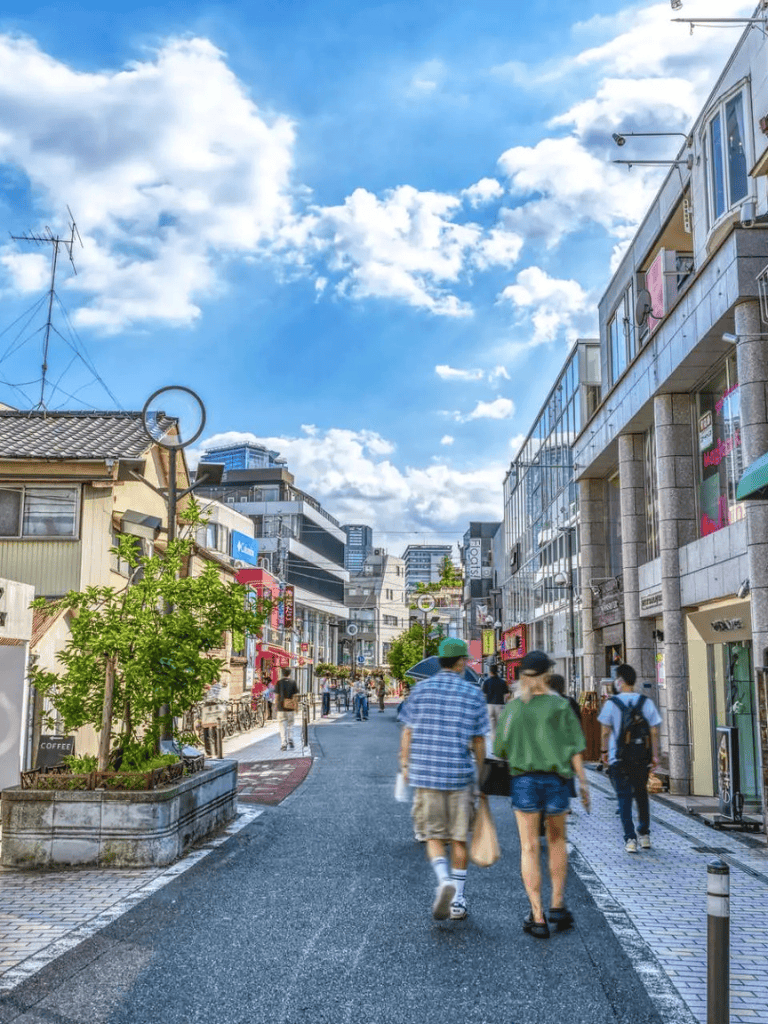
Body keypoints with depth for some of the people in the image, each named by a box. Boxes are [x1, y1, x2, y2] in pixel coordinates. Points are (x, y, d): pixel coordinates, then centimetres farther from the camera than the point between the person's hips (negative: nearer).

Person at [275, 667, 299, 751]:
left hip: (281, 707, -1)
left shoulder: (279, 683, -3)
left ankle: (284, 744, -3)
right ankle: (290, 740, 6)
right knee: (290, 725, 17)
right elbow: (295, 695, -1)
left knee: (282, 726, 3)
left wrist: (277, 705, 11)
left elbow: (276, 695, -3)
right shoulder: (293, 682, 0)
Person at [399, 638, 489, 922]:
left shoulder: (421, 689, 0)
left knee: (434, 836, 10)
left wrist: (405, 765, 15)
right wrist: (481, 772, 14)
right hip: (460, 774, 0)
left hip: (425, 774, 0)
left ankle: (444, 880, -14)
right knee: (459, 839, 11)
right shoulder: (474, 695, -2)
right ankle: (457, 901, 15)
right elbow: (478, 741, 1)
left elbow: (408, 732, 3)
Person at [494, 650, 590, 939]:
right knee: (557, 841, 20)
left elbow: (500, 749, 6)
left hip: (522, 779, 1)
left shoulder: (511, 707, 2)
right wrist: (583, 783, 0)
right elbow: (574, 749, -5)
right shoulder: (559, 705, -4)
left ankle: (537, 917, 3)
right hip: (555, 779, 0)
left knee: (529, 847, 5)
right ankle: (557, 905, 19)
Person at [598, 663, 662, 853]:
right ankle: (644, 834, 27)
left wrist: (604, 751, 8)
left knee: (624, 797, 3)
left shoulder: (611, 703, -7)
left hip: (619, 758, -3)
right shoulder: (646, 702, 0)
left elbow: (606, 731, -4)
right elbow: (654, 732, -1)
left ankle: (630, 839, -4)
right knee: (641, 794, 19)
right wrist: (655, 754, 6)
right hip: (642, 758, 3)